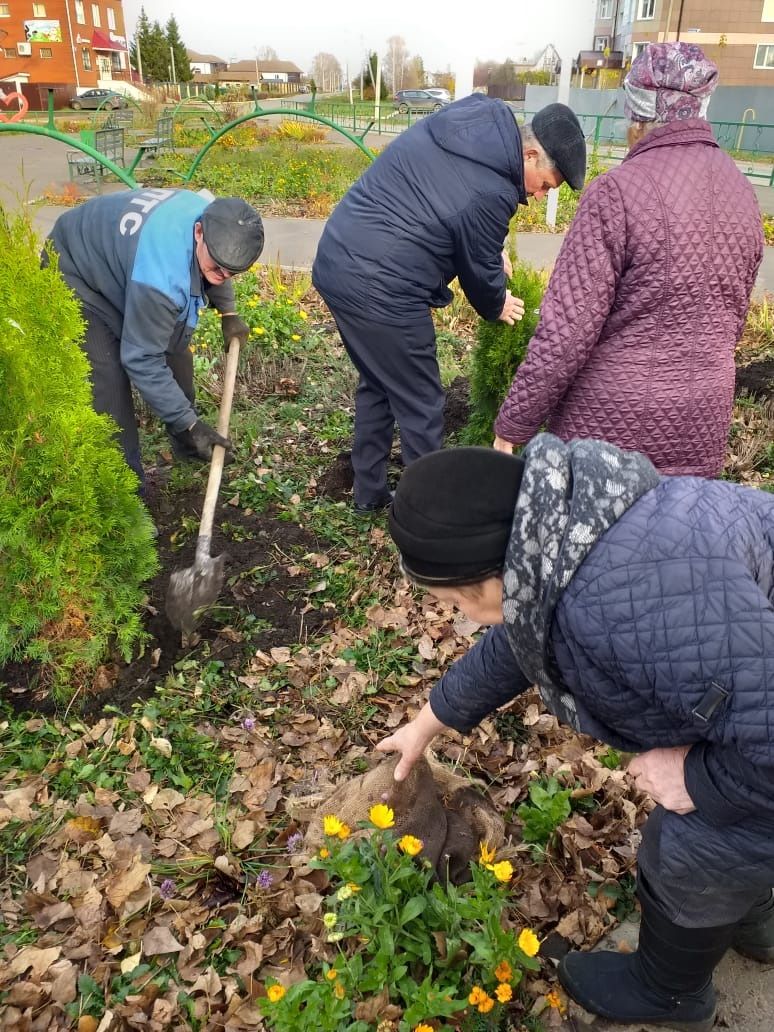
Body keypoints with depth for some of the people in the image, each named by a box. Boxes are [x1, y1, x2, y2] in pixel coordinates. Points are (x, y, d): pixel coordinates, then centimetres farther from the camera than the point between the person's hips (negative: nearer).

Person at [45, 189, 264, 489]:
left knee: (175, 351, 10)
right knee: (109, 387, -17)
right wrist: (188, 423, -28)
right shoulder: (160, 275, -44)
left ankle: (188, 447, 32)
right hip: (76, 277, -8)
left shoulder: (217, 218, -20)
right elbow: (142, 359, -33)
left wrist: (228, 312, -3)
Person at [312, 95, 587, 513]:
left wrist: (493, 250, 17)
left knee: (376, 383, 22)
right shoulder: (492, 193, -18)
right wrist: (497, 307, 17)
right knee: (420, 405, 5)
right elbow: (479, 271, -4)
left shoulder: (471, 116, 8)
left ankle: (369, 492, 34)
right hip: (381, 292, -10)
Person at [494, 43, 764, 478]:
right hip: (703, 426, 6)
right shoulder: (743, 191, 5)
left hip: (611, 425, -6)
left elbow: (566, 331, -19)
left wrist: (513, 425, -10)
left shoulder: (618, 191, -16)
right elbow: (734, 318, 15)